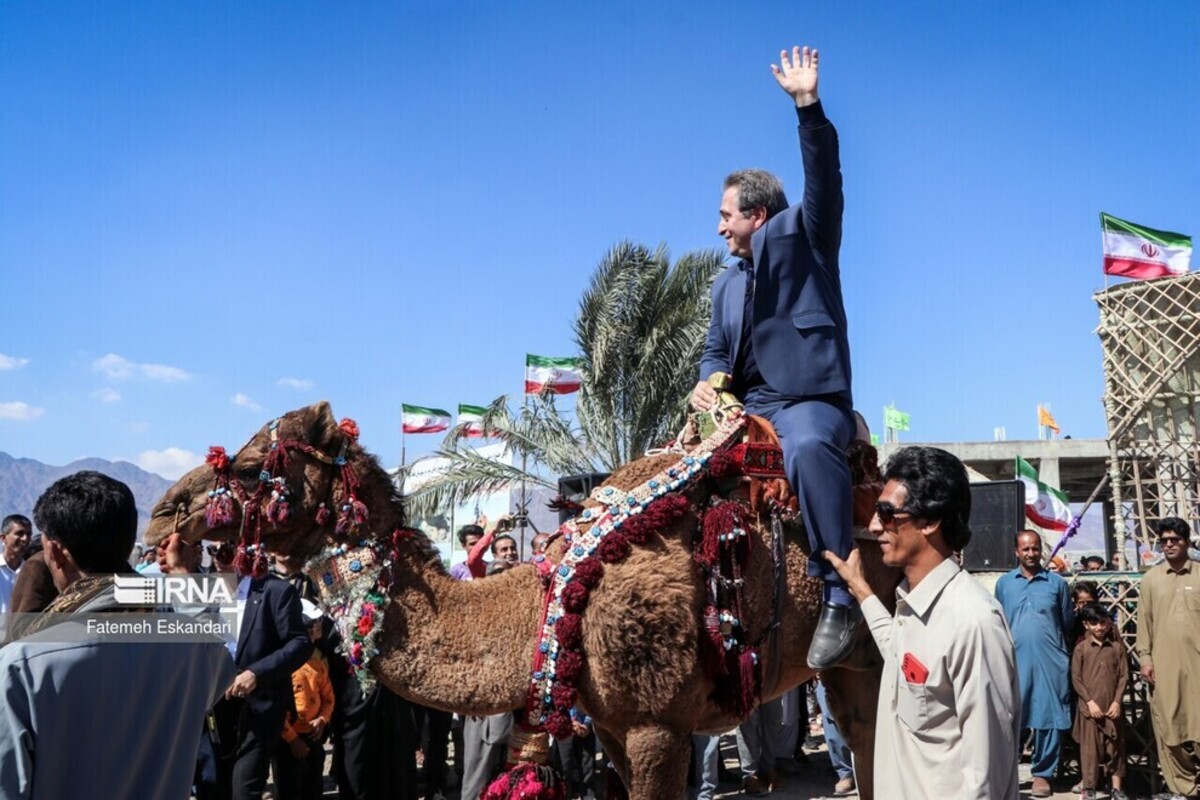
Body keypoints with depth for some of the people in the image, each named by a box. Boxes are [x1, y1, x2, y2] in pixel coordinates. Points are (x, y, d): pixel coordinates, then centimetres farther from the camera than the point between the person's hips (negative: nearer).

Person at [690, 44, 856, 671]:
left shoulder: (800, 235, 6)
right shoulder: (727, 283, 24)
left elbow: (823, 181, -10)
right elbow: (715, 350, 26)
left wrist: (808, 105, -21)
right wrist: (708, 381, 4)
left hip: (808, 401, -8)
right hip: (747, 408, 8)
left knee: (808, 447, -39)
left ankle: (840, 596, -38)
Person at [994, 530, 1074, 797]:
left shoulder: (1057, 583, 4)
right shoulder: (1004, 583, 7)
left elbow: (1068, 622, 12)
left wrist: (1049, 639, 10)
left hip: (1050, 662, 0)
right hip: (1014, 661, 1)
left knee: (1048, 718, 4)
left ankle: (1042, 774, 15)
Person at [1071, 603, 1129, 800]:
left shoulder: (1117, 647, 3)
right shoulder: (1081, 648, -2)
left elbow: (1124, 675, 3)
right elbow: (1076, 678, -3)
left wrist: (1117, 701, -6)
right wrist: (1090, 701, -10)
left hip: (1112, 707, 2)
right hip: (1089, 707, -2)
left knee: (1115, 746, 9)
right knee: (1090, 747, 1)